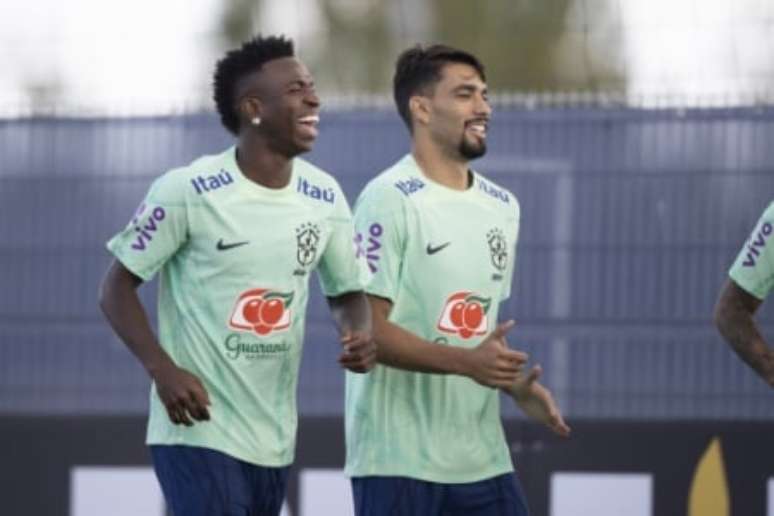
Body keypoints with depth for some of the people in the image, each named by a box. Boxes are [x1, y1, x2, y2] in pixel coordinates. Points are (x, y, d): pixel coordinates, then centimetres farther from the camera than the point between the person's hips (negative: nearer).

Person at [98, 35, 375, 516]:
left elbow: (347, 291, 17)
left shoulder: (324, 198, 5)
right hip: (198, 428, -6)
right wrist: (164, 370, -21)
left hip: (274, 441, 7)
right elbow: (118, 287, -6)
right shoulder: (188, 192, -12)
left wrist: (361, 335, -8)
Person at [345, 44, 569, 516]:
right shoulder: (391, 200, -10)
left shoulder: (502, 206, 14)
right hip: (399, 460, -7)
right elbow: (366, 328, -16)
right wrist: (467, 362, -26)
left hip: (483, 459, 7)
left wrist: (517, 384, 3)